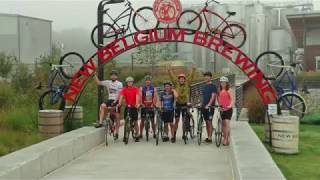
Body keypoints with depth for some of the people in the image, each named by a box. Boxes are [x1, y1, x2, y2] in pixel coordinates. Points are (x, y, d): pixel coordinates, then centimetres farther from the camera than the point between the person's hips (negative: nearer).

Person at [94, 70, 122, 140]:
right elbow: (98, 82, 4)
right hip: (109, 100, 2)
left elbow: (119, 94, -12)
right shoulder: (108, 82, 8)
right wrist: (95, 75, -8)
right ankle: (100, 123, -27)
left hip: (116, 101, -2)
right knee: (102, 105, -29)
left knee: (117, 117, 0)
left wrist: (115, 101, -24)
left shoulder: (119, 84, -2)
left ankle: (117, 133, 11)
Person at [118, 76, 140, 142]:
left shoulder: (136, 89, -5)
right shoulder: (124, 89, -2)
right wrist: (119, 103, -33)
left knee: (135, 121, 2)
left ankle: (136, 136, 10)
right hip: (127, 106, 1)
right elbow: (121, 96, -15)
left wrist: (137, 104, -36)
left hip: (134, 106, -1)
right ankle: (125, 136, 9)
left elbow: (137, 96, -19)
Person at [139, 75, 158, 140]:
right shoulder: (141, 88, 1)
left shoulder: (154, 89, 1)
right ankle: (140, 134, 9)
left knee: (152, 120, 4)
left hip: (151, 106, 0)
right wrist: (141, 104, -24)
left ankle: (154, 133, 12)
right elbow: (140, 96, -10)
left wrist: (153, 104, -23)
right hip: (144, 106, 0)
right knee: (142, 120, 3)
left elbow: (155, 97, -8)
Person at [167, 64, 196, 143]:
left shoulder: (187, 84, -1)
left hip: (185, 104, 0)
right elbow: (172, 77, -7)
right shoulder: (176, 84, -1)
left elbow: (191, 77, -8)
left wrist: (193, 69, -18)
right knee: (177, 120, 3)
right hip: (178, 103, 0)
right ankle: (174, 135, 8)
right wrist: (169, 70, -18)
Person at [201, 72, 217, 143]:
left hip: (210, 107, -7)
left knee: (209, 122, -8)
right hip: (204, 106, 7)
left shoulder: (213, 86, -6)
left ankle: (210, 138, -7)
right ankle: (208, 137, 14)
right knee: (206, 122, 9)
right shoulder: (204, 86, 17)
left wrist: (209, 104, -26)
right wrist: (201, 104, 12)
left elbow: (213, 96, -16)